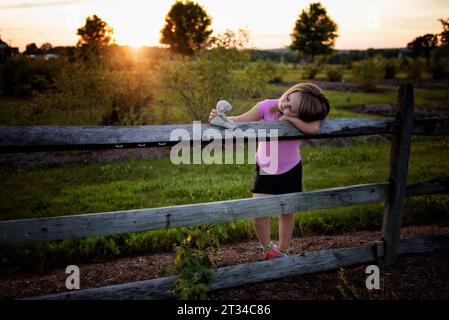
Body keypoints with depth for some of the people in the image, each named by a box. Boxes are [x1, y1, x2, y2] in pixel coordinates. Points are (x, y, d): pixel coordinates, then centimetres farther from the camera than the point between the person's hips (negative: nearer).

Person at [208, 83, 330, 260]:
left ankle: (282, 252, 34)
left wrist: (289, 117, -36)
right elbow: (240, 120, -18)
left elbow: (313, 128, -45)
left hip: (290, 171, 0)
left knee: (287, 212, 12)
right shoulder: (267, 107, -22)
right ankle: (266, 248, 24)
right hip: (265, 170, 0)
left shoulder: (305, 117, -22)